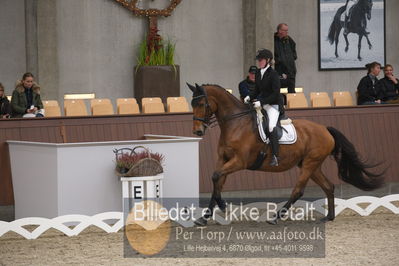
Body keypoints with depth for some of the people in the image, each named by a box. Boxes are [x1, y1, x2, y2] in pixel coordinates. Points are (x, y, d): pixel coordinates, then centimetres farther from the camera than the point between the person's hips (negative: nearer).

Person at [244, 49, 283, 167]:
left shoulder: (273, 74, -15)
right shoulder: (258, 73, 7)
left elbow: (276, 93, -19)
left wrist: (261, 102, -24)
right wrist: (250, 97, -3)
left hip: (274, 104, -8)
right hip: (262, 102, 8)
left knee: (271, 127, -22)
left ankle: (275, 157, -21)